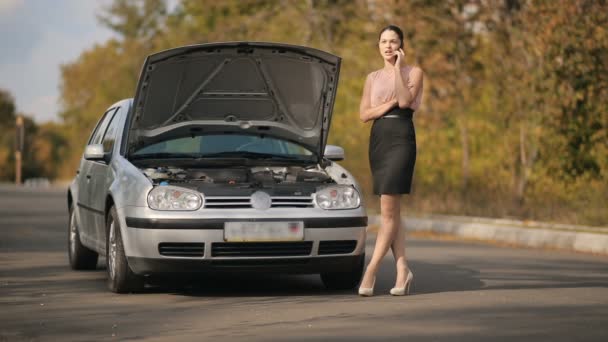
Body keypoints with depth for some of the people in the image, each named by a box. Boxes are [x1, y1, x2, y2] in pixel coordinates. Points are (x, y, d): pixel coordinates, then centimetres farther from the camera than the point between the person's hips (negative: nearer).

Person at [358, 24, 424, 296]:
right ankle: (402, 270, 6)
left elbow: (405, 100, -13)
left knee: (388, 210, -11)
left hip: (402, 139, -5)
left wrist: (398, 67, -11)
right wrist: (390, 103, -8)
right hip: (378, 139, 5)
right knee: (391, 212, 3)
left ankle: (371, 271, -12)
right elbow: (364, 114, 5)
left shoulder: (413, 72, 5)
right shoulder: (373, 77, 16)